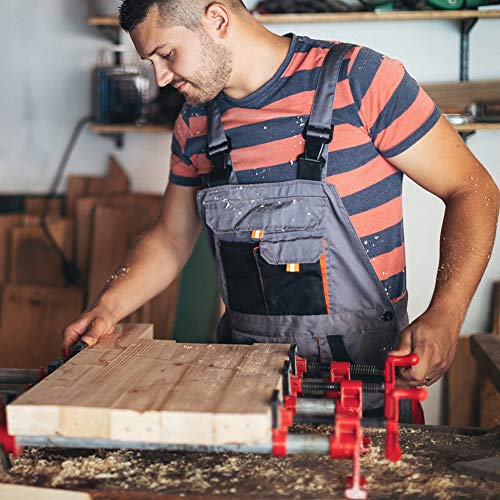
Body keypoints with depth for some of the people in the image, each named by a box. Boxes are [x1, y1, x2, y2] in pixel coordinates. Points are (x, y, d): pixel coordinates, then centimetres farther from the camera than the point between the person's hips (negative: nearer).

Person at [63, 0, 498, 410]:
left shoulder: (359, 78, -9)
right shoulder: (196, 125, 8)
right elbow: (171, 240, 19)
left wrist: (444, 317, -20)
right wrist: (108, 308, 1)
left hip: (364, 369, -4)